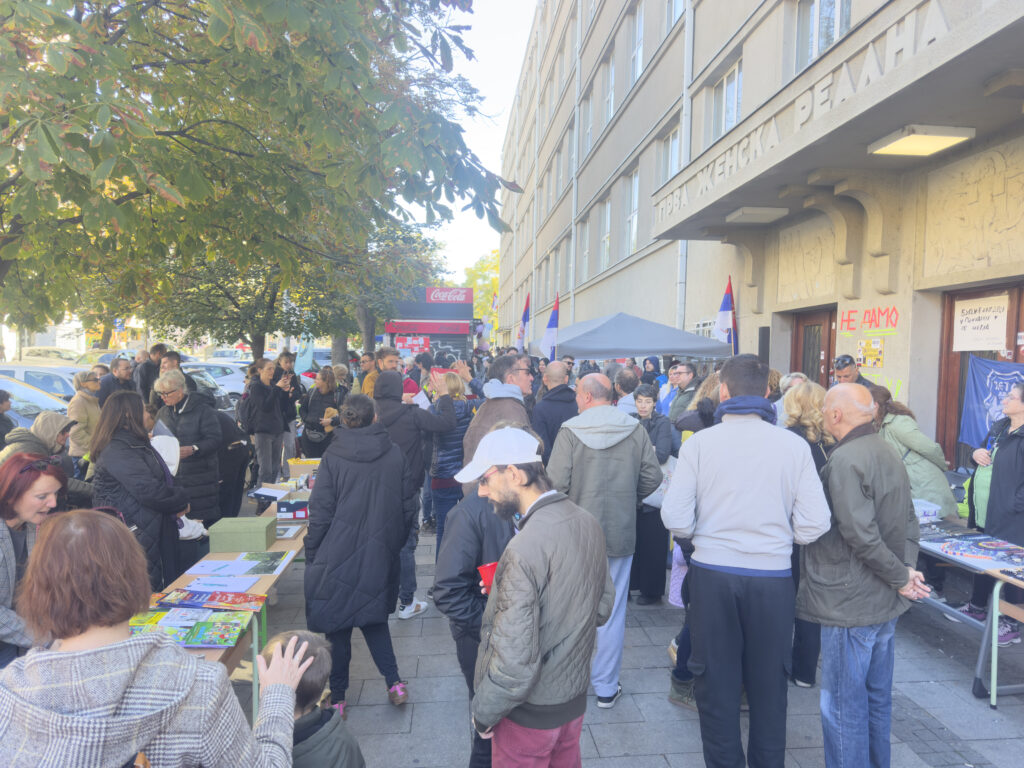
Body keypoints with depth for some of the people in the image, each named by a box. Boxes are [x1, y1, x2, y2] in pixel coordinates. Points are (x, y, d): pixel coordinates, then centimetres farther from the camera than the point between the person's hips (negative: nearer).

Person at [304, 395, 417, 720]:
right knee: (374, 617, 20)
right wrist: (394, 542, 14)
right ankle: (394, 682, 14)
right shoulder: (395, 454, -4)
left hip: (339, 556, -3)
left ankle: (337, 697, 21)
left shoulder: (333, 457, -11)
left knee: (336, 624, 11)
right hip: (381, 556, 3)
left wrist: (312, 556, 1)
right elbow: (407, 506, 1)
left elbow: (320, 512, -9)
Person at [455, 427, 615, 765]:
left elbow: (514, 663, -29)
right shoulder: (588, 523, -7)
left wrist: (483, 714, -11)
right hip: (575, 696, 7)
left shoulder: (524, 550, -31)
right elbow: (603, 605, 6)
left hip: (532, 711, -7)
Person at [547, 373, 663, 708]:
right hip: (621, 532, 2)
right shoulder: (635, 429, -4)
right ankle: (606, 687, 23)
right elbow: (652, 478, -3)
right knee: (612, 610, 12)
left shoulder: (570, 431, -13)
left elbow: (556, 482, -16)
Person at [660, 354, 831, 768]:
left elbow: (676, 519, -11)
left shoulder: (699, 442, -8)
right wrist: (775, 533, 12)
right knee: (769, 684, 18)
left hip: (712, 575, -1)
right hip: (773, 578, 1)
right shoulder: (794, 445, -6)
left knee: (716, 683, 15)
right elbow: (814, 525, -8)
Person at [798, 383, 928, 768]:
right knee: (877, 696, 21)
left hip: (850, 605, -9)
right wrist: (908, 567, 3)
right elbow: (909, 522, 13)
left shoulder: (844, 460, -21)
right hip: (886, 602, 9)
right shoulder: (887, 452, 8)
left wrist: (900, 576, -13)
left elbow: (860, 534, -26)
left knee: (843, 705, 3)